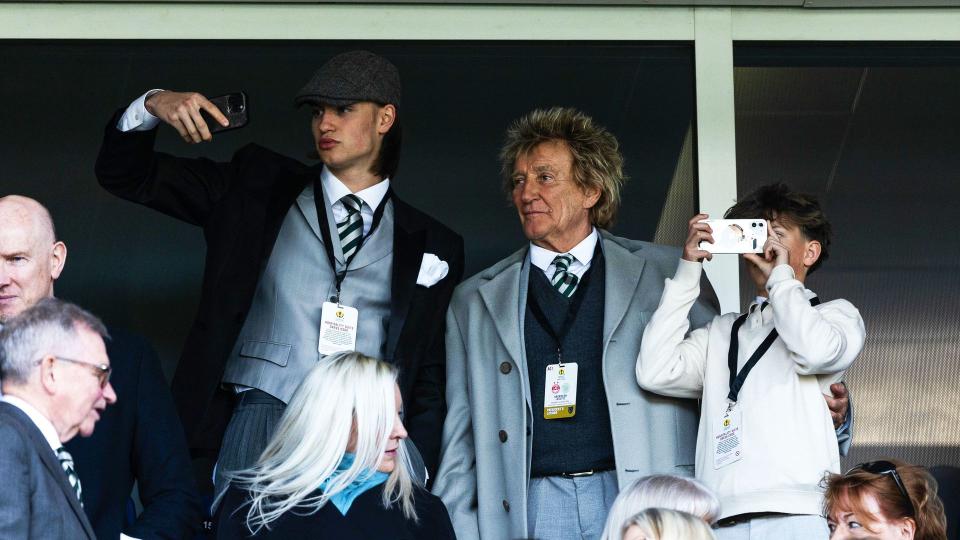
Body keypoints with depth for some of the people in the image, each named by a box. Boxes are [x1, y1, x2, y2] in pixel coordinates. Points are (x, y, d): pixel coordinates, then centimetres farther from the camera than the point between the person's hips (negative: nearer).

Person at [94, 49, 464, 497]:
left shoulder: (432, 246, 15)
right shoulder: (257, 186, 15)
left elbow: (429, 380, 15)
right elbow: (126, 174, 15)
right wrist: (151, 107, -5)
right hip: (262, 423, 0)